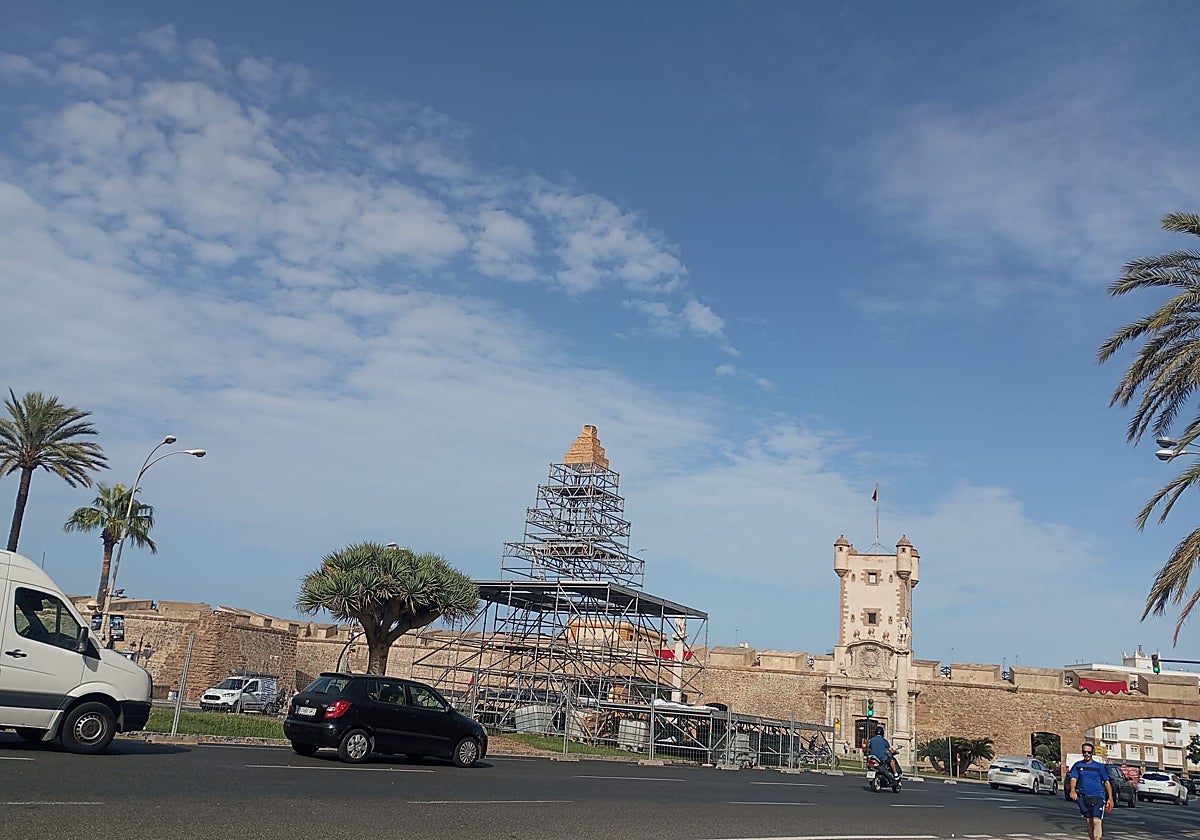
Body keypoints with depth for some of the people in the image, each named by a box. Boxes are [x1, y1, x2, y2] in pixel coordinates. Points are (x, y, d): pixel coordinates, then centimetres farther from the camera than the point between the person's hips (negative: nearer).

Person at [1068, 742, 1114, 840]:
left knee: (1096, 821, -16)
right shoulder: (1077, 765, 7)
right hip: (1084, 798, 3)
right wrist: (1072, 790, -20)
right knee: (1088, 821, 10)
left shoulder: (1100, 766, 2)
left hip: (1098, 797, -3)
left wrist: (1110, 798, 0)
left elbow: (1107, 782, 5)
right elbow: (1073, 778, -1)